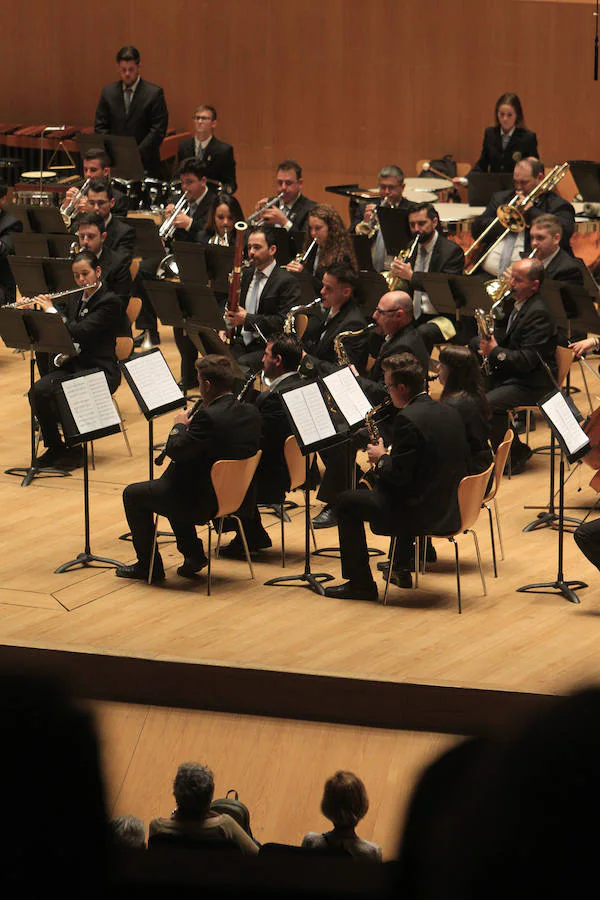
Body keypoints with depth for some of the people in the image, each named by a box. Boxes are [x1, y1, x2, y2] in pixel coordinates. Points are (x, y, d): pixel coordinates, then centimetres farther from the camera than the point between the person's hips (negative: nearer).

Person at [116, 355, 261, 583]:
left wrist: (180, 426, -3)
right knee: (173, 486, 36)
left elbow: (175, 451, -22)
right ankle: (194, 554, 28)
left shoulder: (208, 417, -27)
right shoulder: (251, 414, -3)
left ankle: (149, 565, 20)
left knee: (132, 495, 13)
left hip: (201, 503, -9)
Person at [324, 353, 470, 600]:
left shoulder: (408, 419, -22)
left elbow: (398, 475, -23)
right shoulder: (448, 412, 5)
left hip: (422, 513, -9)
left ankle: (360, 583, 10)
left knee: (347, 502, 6)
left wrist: (381, 458, -2)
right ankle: (401, 570, 42)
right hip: (451, 509, 9)